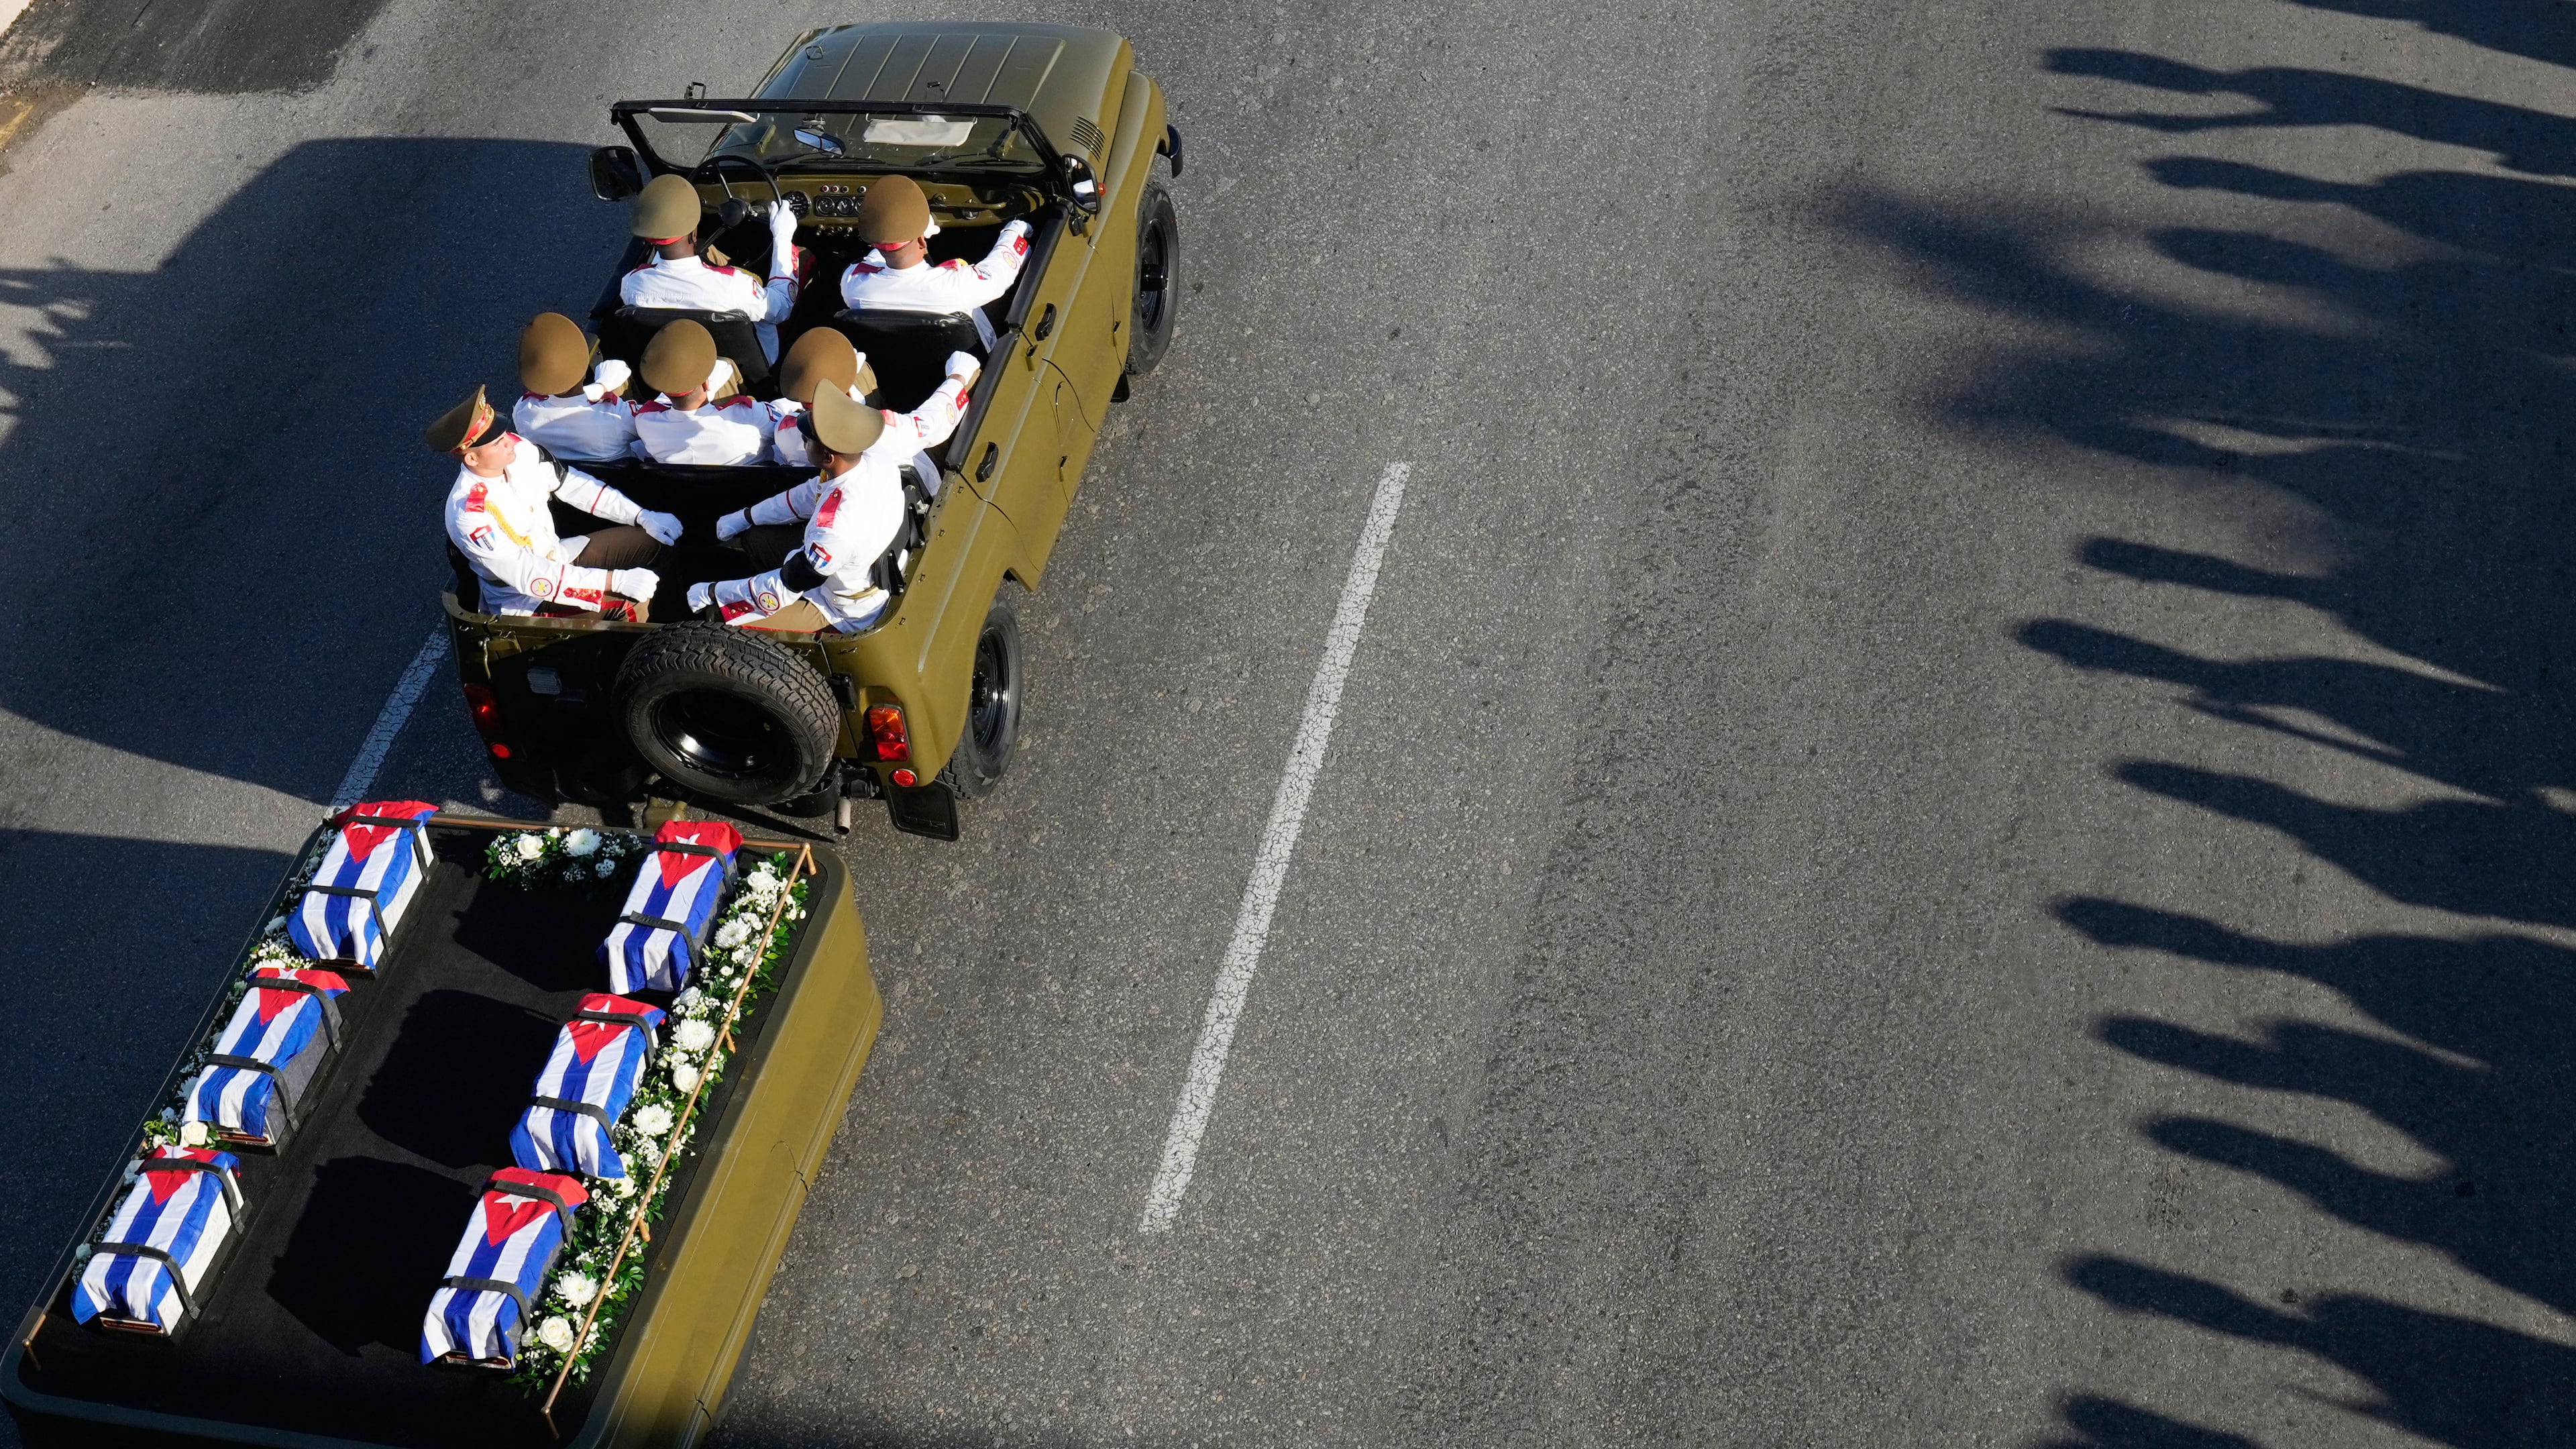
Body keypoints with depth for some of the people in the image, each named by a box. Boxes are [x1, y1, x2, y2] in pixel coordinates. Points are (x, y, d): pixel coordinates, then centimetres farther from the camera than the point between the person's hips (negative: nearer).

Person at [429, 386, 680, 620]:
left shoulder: (518, 450, -12)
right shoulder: (469, 515, -31)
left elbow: (573, 485, 2)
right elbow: (527, 577, -30)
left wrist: (643, 517, -4)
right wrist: (616, 580, -33)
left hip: (556, 556, 8)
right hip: (525, 601, -8)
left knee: (653, 541, 3)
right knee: (631, 606, -26)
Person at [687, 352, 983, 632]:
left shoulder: (836, 529, -42)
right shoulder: (878, 449, -22)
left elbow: (785, 588, -26)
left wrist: (712, 593, -13)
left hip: (846, 615, -8)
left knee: (720, 616, -7)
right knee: (755, 539, 16)